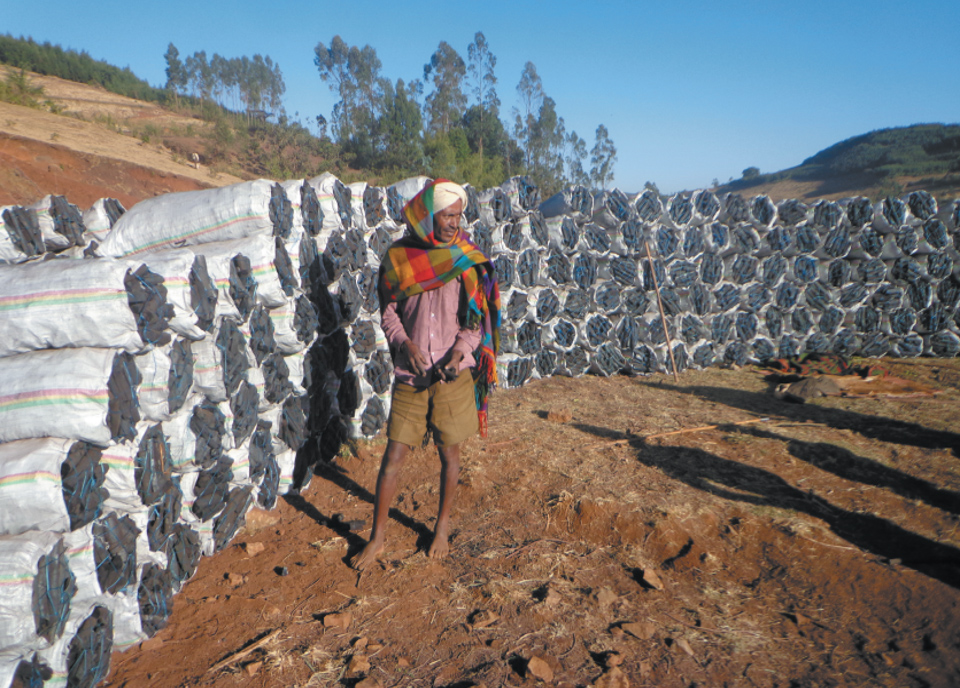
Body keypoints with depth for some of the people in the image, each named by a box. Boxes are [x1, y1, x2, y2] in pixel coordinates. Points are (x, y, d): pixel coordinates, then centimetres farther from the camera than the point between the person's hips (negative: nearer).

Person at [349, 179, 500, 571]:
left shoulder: (466, 260, -1)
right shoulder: (398, 256, 0)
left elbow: (477, 316, 0)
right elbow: (388, 311, 5)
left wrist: (460, 350, -19)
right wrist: (405, 343, -14)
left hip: (452, 375, 0)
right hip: (410, 376, 1)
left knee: (449, 453, 11)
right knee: (393, 456, 3)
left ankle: (442, 527, 33)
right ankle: (377, 538, 18)